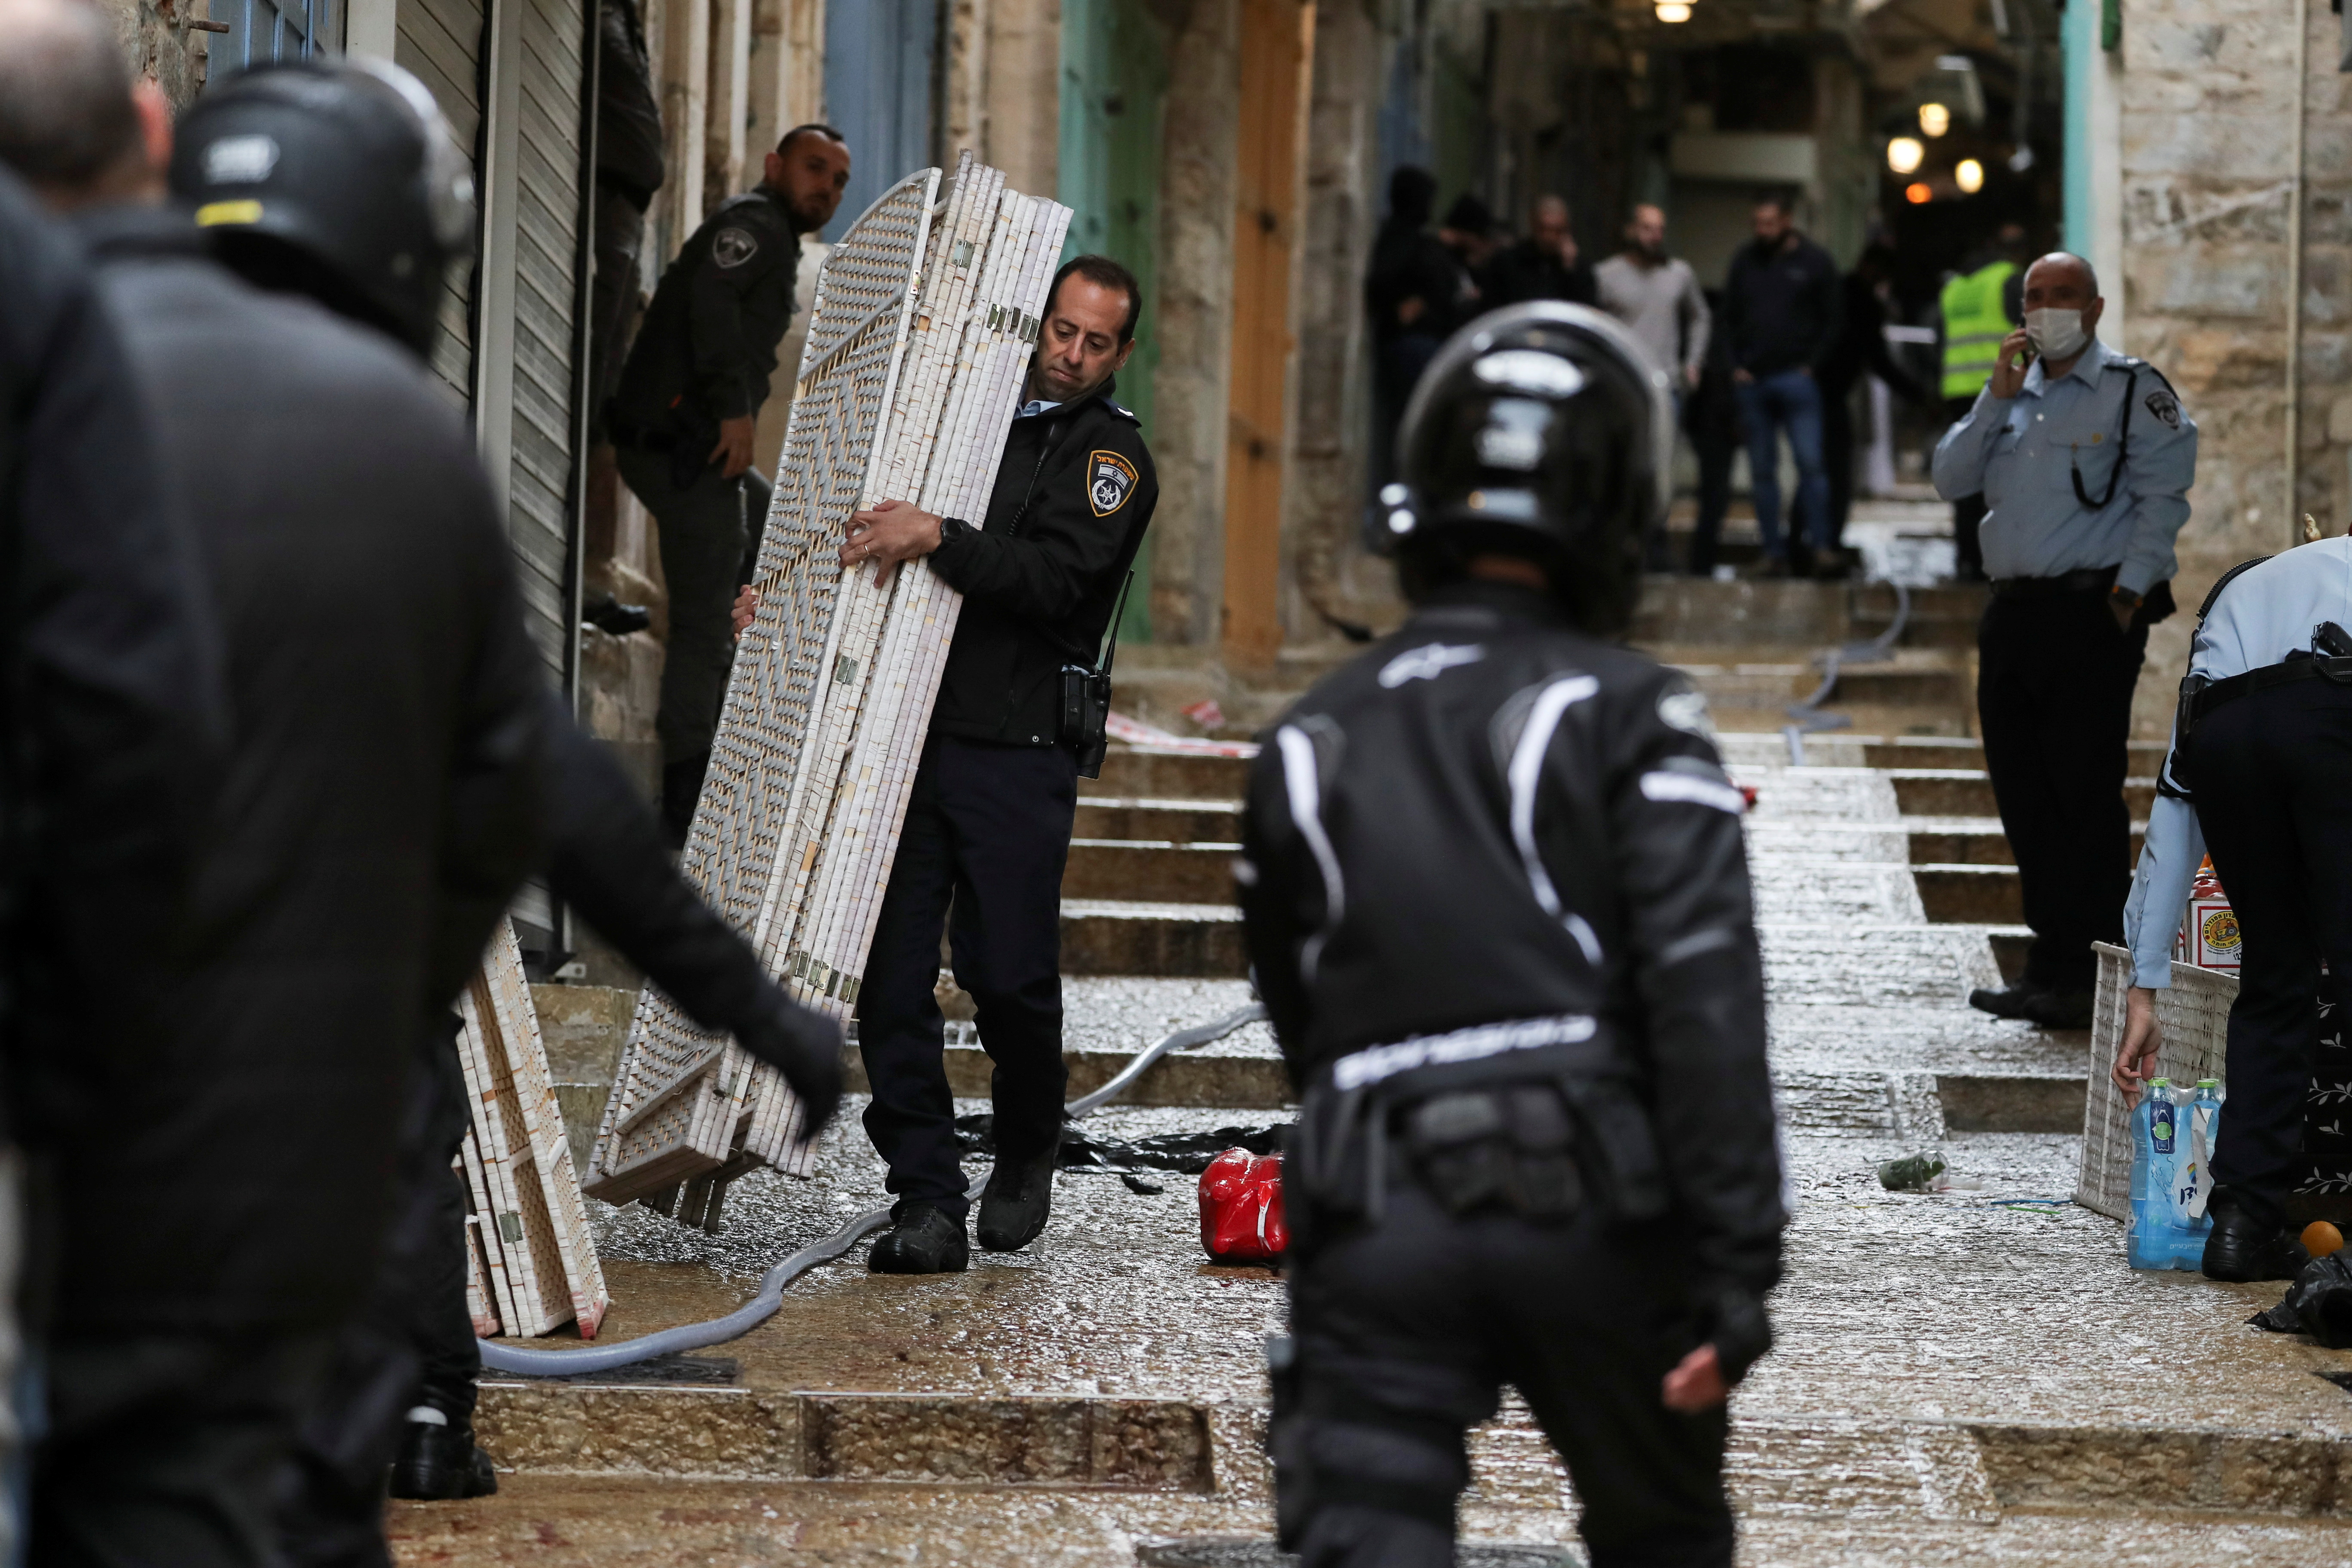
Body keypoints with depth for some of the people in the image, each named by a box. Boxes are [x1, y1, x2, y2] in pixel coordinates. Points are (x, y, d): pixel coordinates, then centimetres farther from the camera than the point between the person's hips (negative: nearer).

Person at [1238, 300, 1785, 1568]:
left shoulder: (1308, 747, 13)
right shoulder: (1625, 716, -1)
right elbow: (1705, 1002, -11)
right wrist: (1739, 1276, -12)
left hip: (1377, 1224, 2)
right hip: (1591, 1213, -2)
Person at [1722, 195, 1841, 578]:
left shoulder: (1815, 262, 3)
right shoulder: (1745, 261, 11)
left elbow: (1830, 322, 5)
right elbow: (1729, 317, 16)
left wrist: (1812, 365, -5)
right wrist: (1737, 366, 6)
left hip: (1796, 378, -3)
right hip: (1752, 381, 3)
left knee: (1810, 461, -12)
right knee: (1762, 470, 3)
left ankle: (1820, 544, -9)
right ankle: (1774, 550, 6)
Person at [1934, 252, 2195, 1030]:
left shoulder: (2132, 389, -1)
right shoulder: (2015, 395, 19)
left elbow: (2163, 495, -7)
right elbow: (1951, 479, 11)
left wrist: (2129, 591, -14)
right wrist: (1998, 396, 2)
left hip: (2091, 611, -7)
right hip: (2013, 614, 7)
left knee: (2084, 792, -8)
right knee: (2023, 792, 7)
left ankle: (2091, 975, -6)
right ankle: (2054, 960, 14)